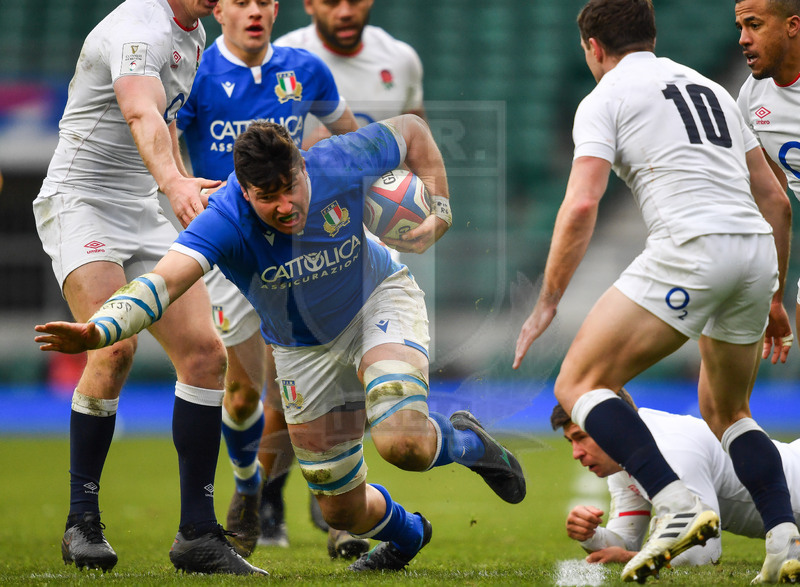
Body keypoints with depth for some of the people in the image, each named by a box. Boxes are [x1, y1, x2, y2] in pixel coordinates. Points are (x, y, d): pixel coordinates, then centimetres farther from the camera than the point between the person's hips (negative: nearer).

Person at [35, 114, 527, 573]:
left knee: (402, 444, -29)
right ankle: (408, 533, 43)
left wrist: (438, 211, -10)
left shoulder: (338, 166, -28)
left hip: (378, 299, -1)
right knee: (342, 510, 6)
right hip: (305, 350, 1)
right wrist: (97, 332, -66)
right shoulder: (225, 223, -33)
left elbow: (411, 130, -7)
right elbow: (164, 281, -50)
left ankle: (462, 439, 8)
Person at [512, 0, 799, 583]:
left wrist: (548, 302, -2)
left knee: (580, 384, 2)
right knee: (726, 411, 24)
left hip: (690, 249, -7)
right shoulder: (711, 88, 27)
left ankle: (678, 505, -18)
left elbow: (582, 205, -7)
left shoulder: (605, 99, 7)